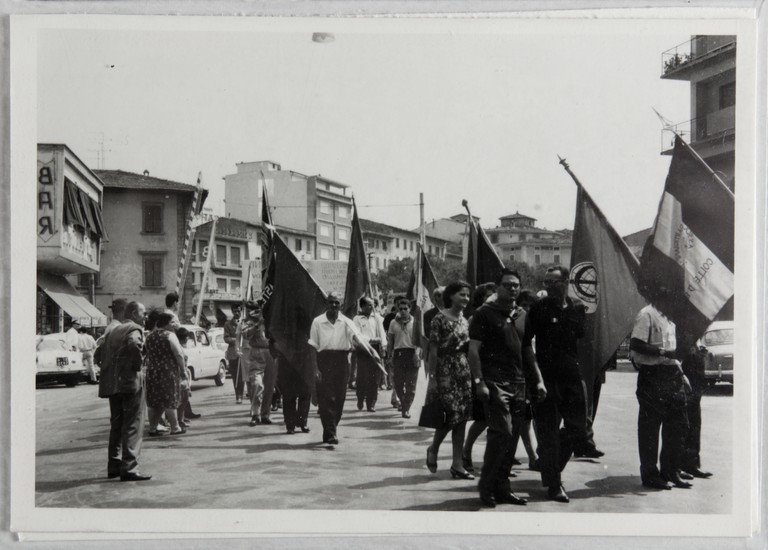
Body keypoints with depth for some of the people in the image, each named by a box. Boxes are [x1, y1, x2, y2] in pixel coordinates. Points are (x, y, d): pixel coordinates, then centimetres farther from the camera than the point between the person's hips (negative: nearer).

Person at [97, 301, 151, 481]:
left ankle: (114, 466, 21)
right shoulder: (135, 329, -7)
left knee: (116, 425, 16)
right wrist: (139, 364, -15)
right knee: (132, 426, -6)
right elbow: (134, 344, -29)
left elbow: (103, 353, 17)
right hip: (130, 382, -8)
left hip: (112, 384, 8)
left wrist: (109, 375, 17)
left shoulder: (113, 331, 19)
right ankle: (129, 468, -9)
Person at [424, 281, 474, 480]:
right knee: (450, 416, -8)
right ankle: (433, 449, 20)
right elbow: (433, 351, -9)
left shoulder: (465, 321, 11)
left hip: (464, 374, 6)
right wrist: (432, 378, -13)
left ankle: (457, 464, 9)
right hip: (446, 374, -6)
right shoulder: (440, 319, -8)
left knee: (461, 418, 4)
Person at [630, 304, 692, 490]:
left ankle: (671, 472, 20)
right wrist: (663, 352, -22)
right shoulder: (647, 315, -10)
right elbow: (635, 345, -20)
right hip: (652, 375, -9)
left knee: (678, 424, 9)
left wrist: (681, 373, 17)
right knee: (650, 426, -1)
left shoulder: (668, 318, 17)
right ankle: (650, 475, 7)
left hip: (671, 375, 9)